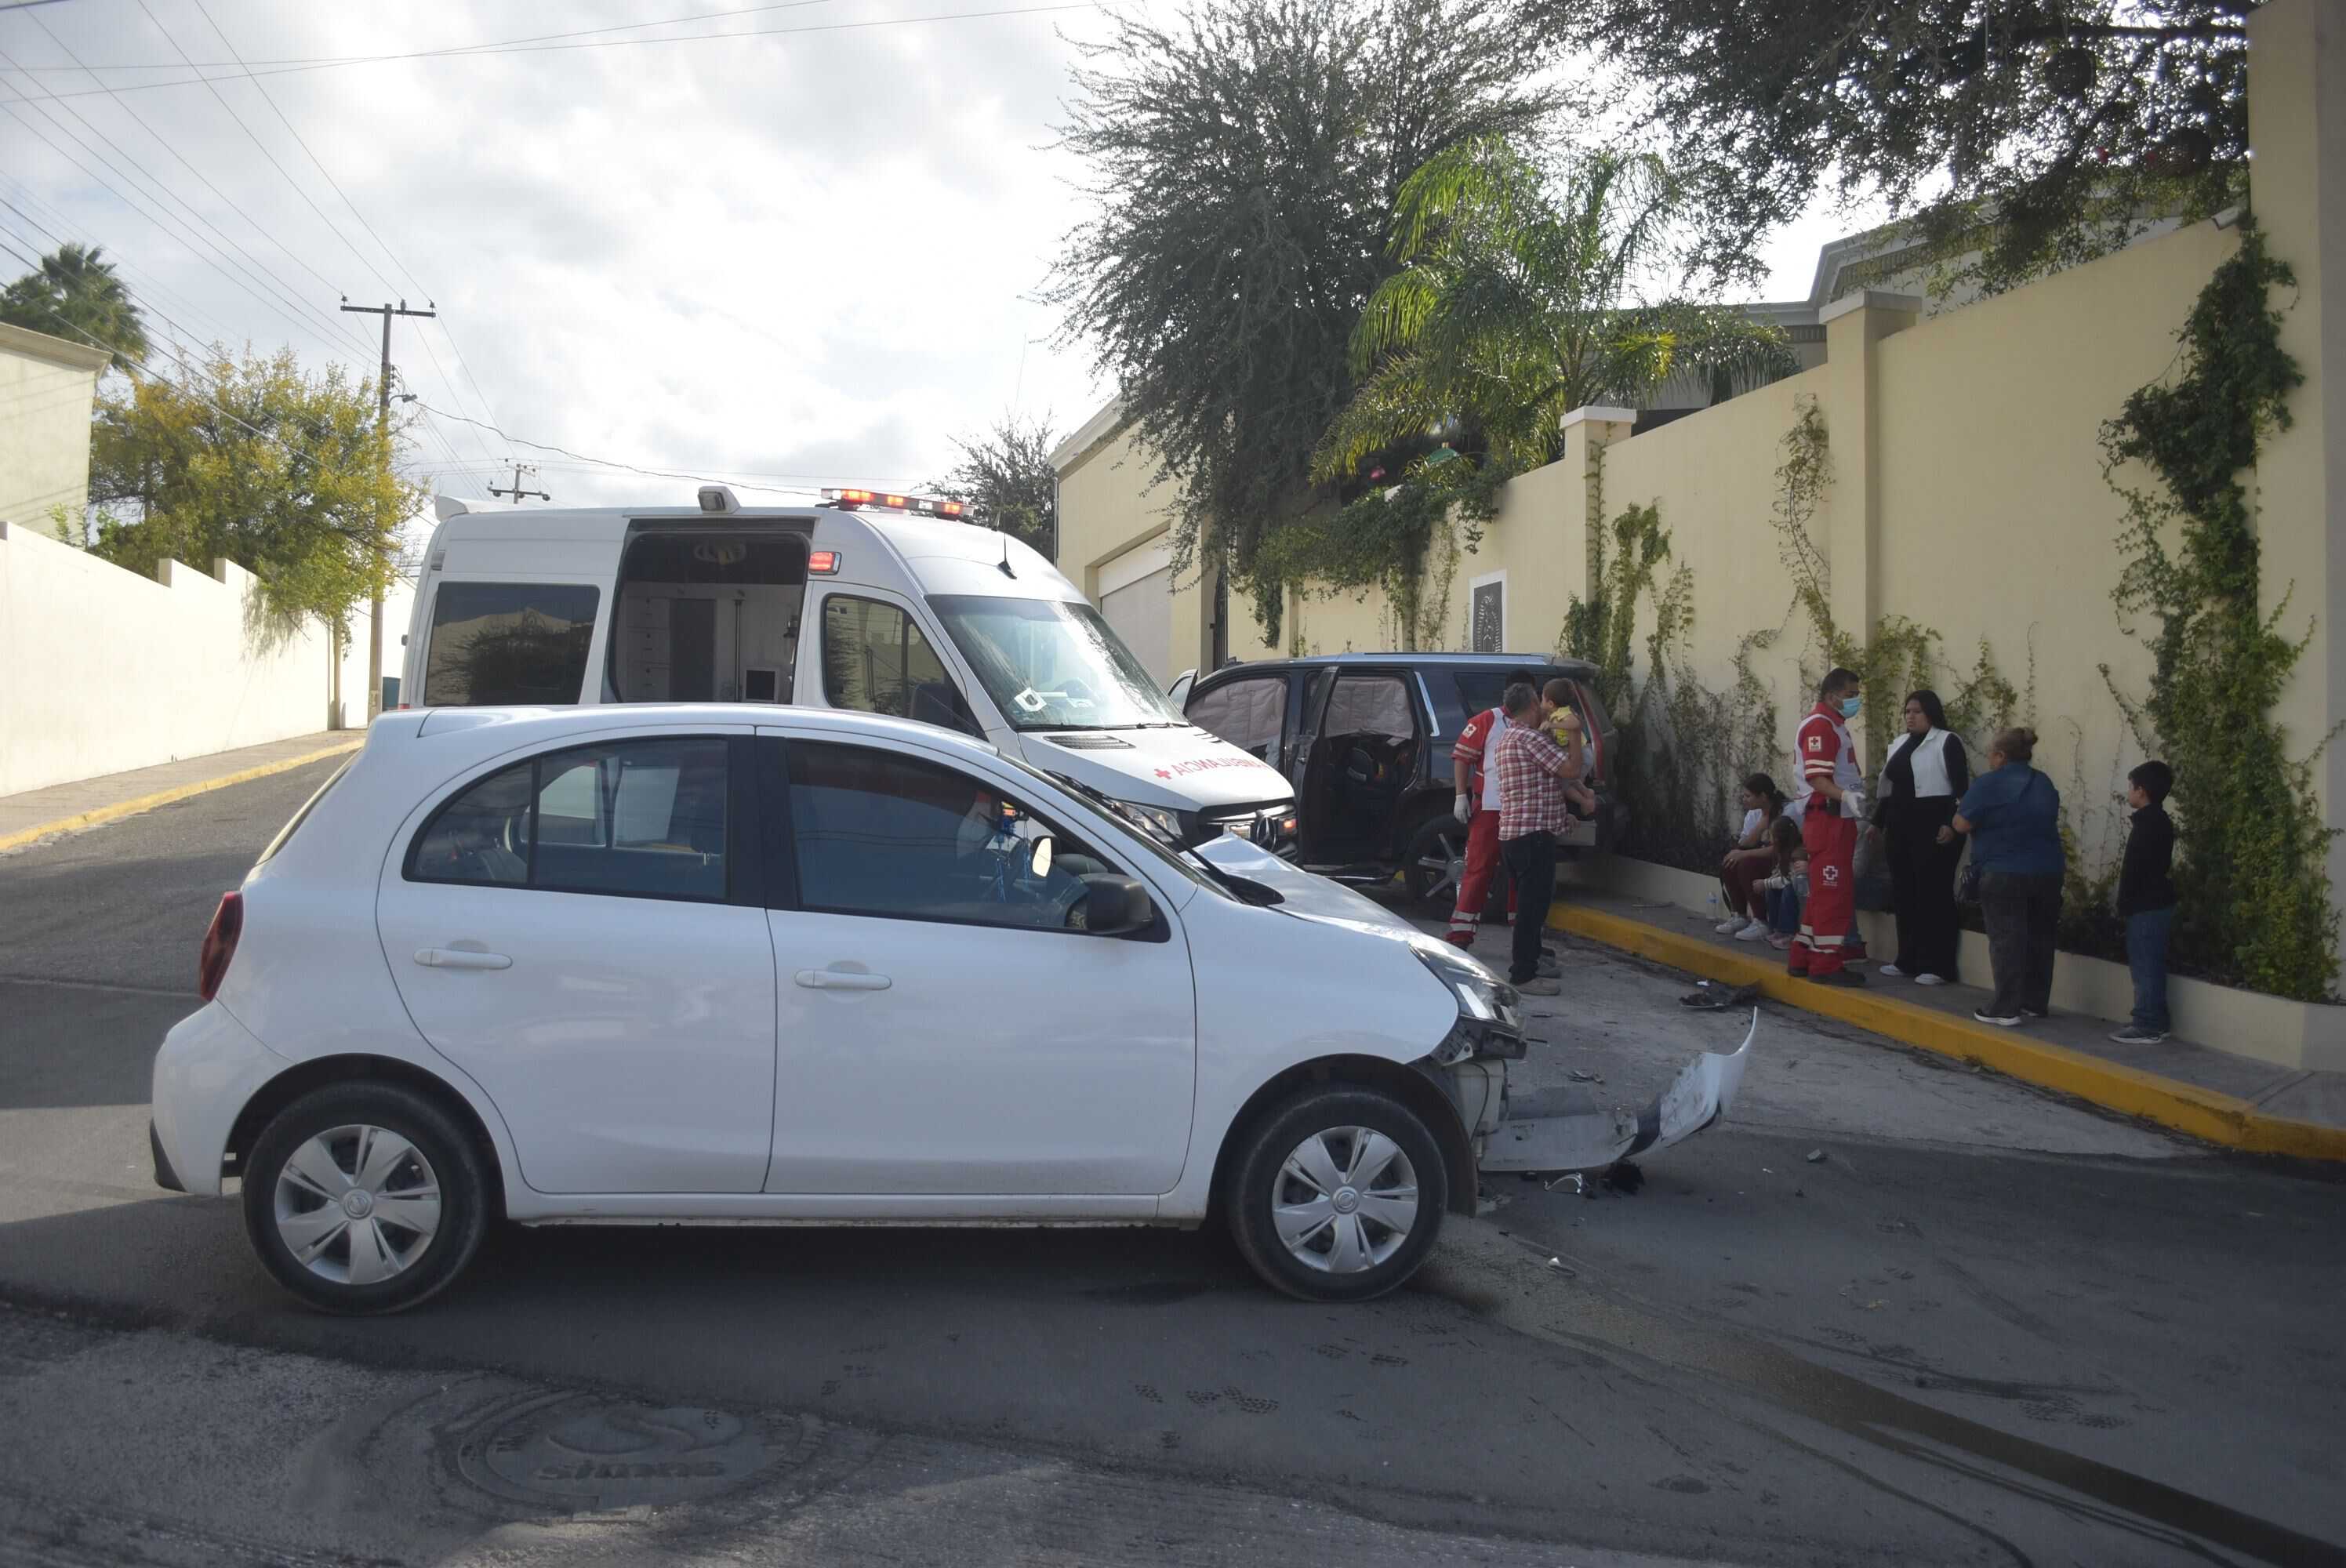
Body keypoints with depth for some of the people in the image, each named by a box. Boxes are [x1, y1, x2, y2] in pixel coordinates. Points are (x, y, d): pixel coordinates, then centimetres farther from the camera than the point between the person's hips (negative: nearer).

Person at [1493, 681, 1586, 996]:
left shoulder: (1507, 738, 19)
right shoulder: (1529, 738, -14)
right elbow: (1572, 769, -19)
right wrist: (1575, 734, -6)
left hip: (1513, 832, 10)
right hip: (1533, 832, -10)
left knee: (1529, 903, 17)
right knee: (1533, 904, -6)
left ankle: (1523, 963, 24)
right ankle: (1524, 975, -4)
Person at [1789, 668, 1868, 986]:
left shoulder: (1835, 725, 20)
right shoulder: (1820, 725, -14)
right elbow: (1817, 778, -25)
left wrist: (1861, 785, 19)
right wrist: (1846, 796, -37)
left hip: (1838, 819, 11)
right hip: (1826, 819, -11)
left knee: (1823, 891, 14)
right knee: (1833, 892, -9)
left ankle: (1803, 957, 21)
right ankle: (1826, 964, -5)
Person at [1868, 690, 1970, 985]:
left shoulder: (1947, 742, -5)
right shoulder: (1900, 744, 18)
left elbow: (1961, 787, -11)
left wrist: (1952, 825, -19)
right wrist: (1878, 822, 22)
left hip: (1934, 827, -8)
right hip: (1901, 827, 8)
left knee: (1934, 893, -5)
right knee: (1904, 893, 9)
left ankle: (1937, 966, -3)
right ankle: (1907, 960, 18)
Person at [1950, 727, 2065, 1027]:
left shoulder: (1989, 783, -10)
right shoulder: (2045, 785, 12)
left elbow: (1962, 824, -10)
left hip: (2005, 875, -6)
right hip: (2047, 872, 6)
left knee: (2006, 940, -3)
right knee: (2039, 938, 14)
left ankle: (2006, 1009, -5)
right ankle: (2035, 1003, 21)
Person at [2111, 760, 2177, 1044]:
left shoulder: (2146, 824, -18)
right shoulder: (2161, 821, 13)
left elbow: (2134, 870, -18)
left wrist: (2123, 905, -13)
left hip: (2146, 906, -10)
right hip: (2158, 903, 10)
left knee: (2145, 966, -7)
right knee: (2151, 966, 13)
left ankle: (2147, 1026, -4)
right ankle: (2154, 1022, 18)